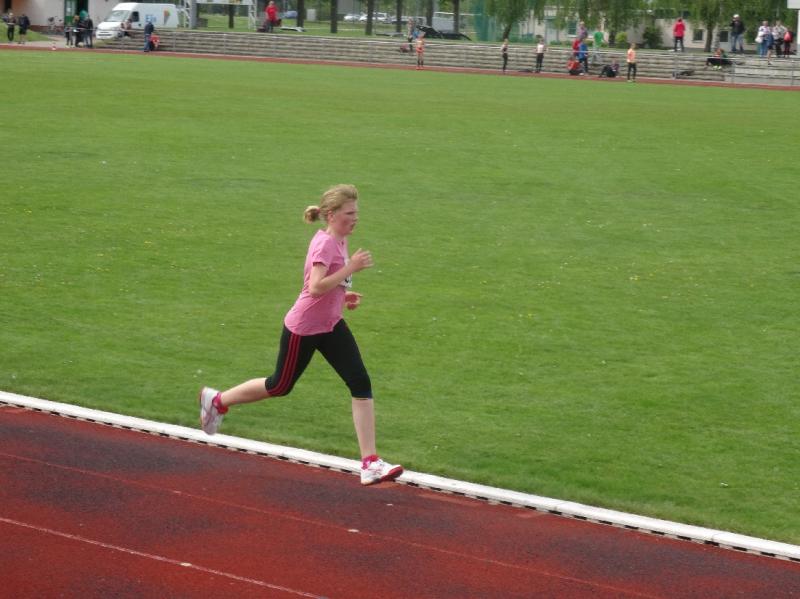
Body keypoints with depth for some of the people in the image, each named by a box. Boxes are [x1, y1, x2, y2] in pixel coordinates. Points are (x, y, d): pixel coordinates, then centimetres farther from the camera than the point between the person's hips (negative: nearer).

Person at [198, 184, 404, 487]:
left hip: (330, 326, 8)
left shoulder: (339, 241, 6)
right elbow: (316, 287, -34)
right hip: (303, 328, -8)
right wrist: (351, 268, -31)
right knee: (280, 385, 11)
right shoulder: (325, 244, -22)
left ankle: (370, 463, -8)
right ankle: (217, 400, 37)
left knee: (361, 383, -7)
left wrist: (342, 296, 8)